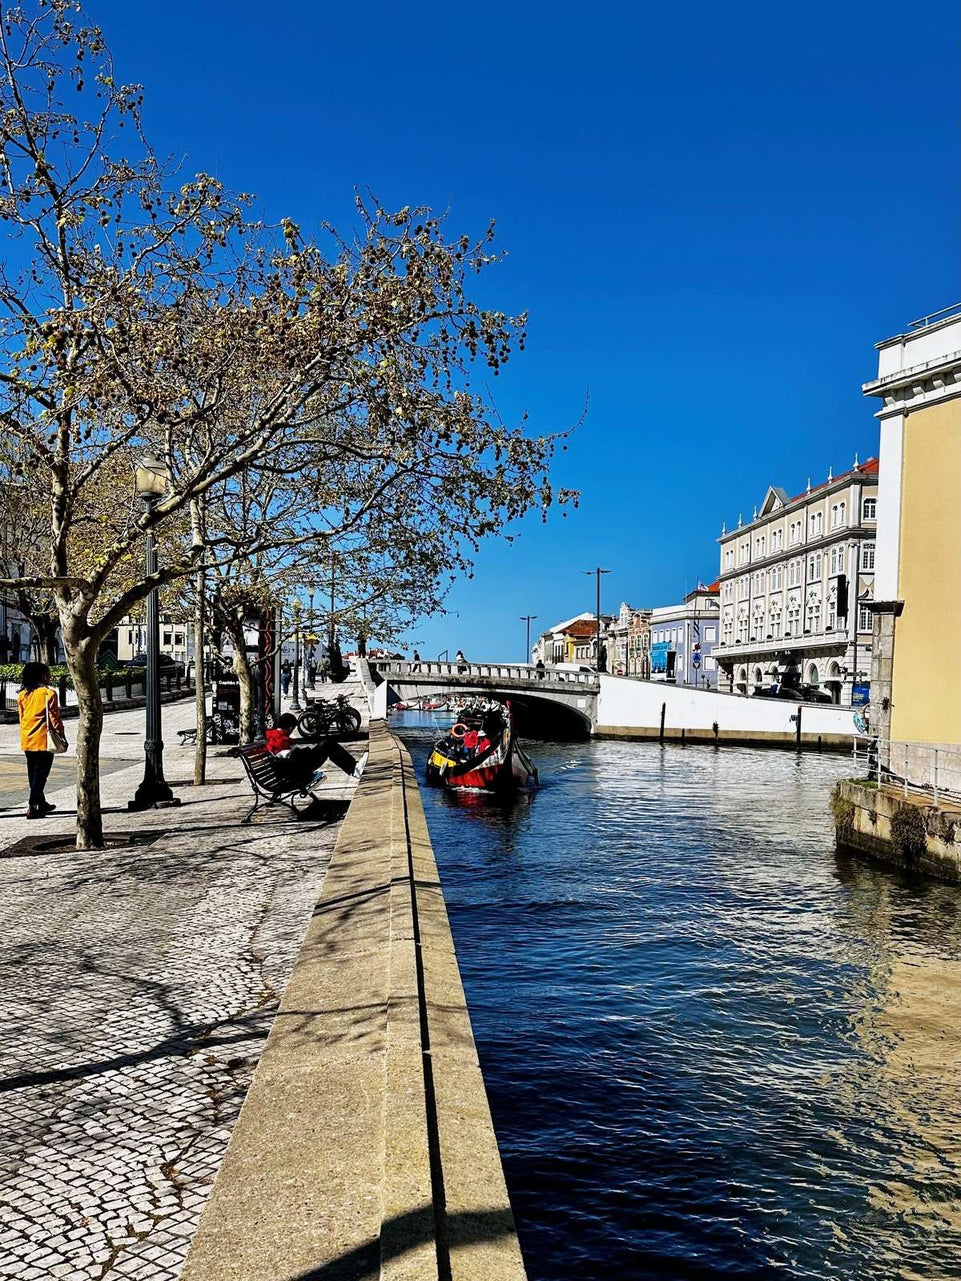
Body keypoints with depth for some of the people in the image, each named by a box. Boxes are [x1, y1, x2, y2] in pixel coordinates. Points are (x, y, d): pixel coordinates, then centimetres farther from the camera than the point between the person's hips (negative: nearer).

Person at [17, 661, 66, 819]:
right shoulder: (49, 693, -12)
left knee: (33, 774, 15)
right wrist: (61, 735, -2)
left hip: (27, 741, 6)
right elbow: (54, 717, -11)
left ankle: (42, 804, 27)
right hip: (43, 741, -6)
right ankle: (33, 807, -9)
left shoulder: (22, 695, 6)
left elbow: (21, 717, 12)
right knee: (40, 775, -3)